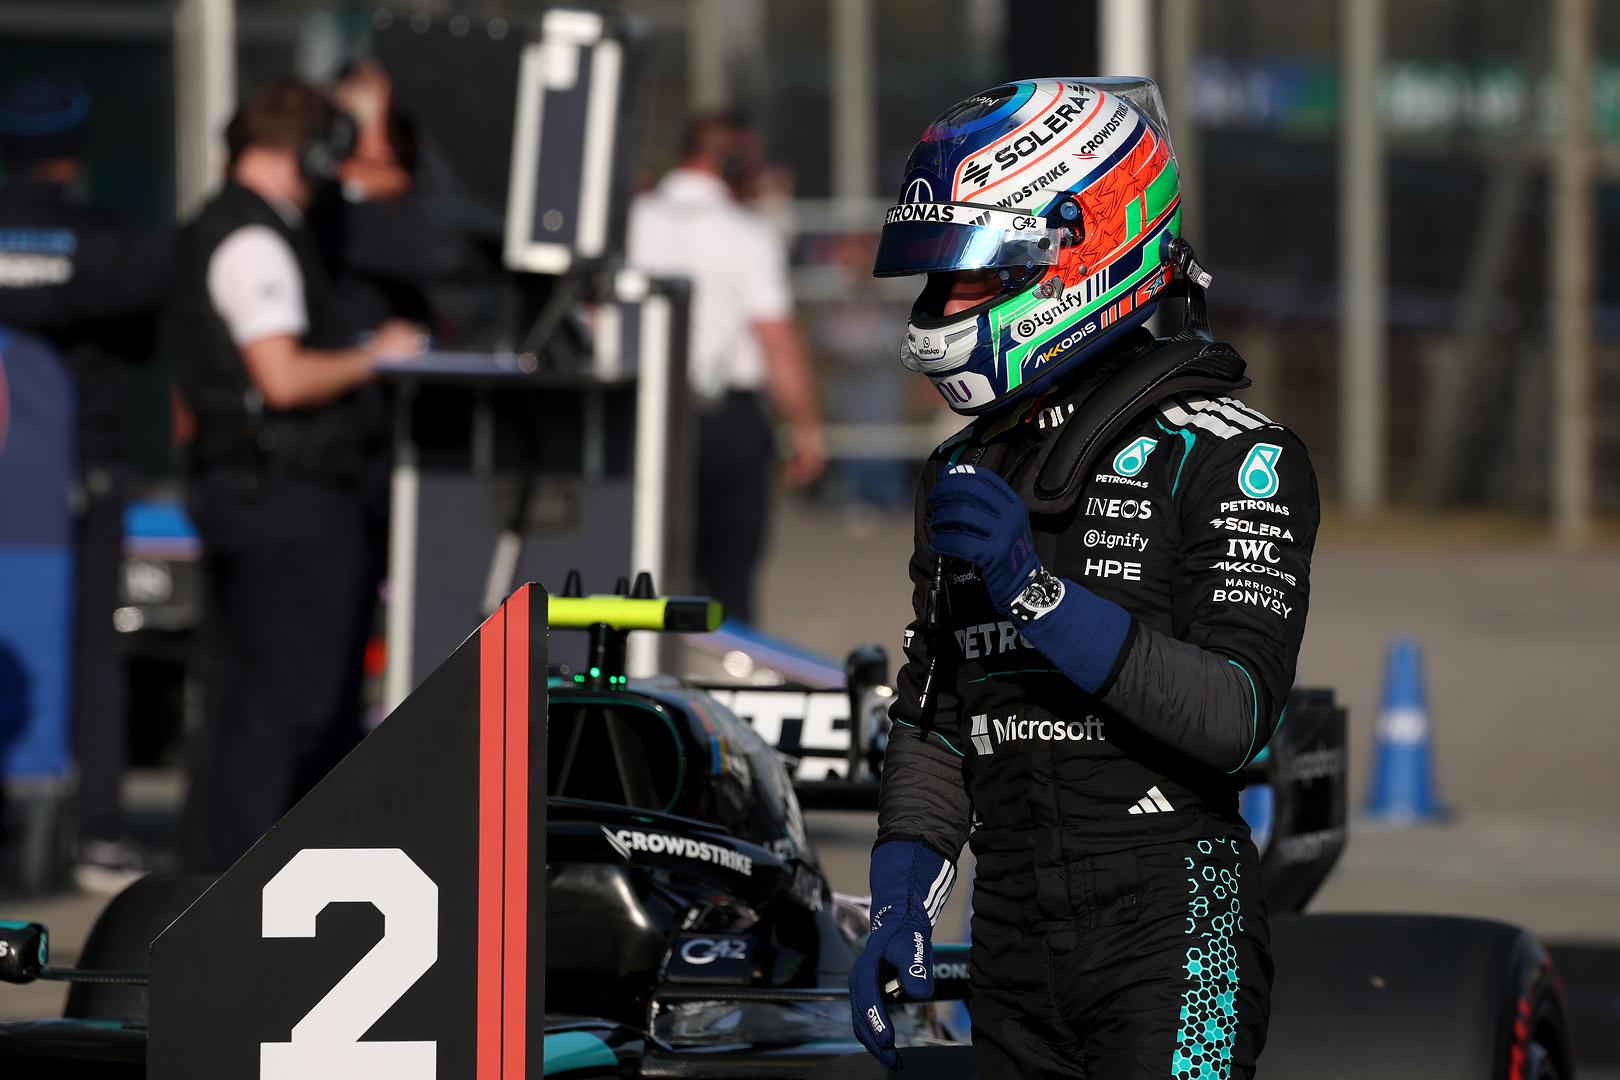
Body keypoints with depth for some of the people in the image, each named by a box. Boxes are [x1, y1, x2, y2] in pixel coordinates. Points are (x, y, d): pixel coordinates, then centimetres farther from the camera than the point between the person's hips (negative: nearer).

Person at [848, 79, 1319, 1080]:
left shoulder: (1229, 456, -8)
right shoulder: (967, 472, 15)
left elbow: (1237, 716, -18)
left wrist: (1039, 596, -26)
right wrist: (901, 905, 7)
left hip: (1172, 935, -6)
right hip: (1016, 942, 7)